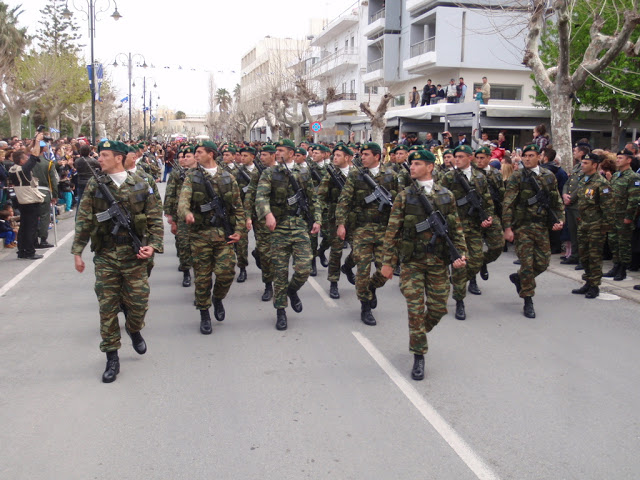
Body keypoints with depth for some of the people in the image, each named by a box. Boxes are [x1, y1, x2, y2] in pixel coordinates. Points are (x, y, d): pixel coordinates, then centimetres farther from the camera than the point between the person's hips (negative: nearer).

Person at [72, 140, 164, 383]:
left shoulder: (140, 185, 1)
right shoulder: (94, 186, 3)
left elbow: (155, 219, 1)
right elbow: (83, 221, 2)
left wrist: (153, 245, -12)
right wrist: (77, 252, -3)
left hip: (134, 255, 0)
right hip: (105, 256, 1)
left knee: (138, 303, 3)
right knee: (107, 308, 2)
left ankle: (134, 330, 38)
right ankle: (112, 358, 14)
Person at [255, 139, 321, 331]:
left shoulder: (303, 175, 11)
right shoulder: (269, 174, 3)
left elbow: (313, 199, 17)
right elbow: (261, 196, -12)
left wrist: (316, 220, 4)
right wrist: (268, 214, -30)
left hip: (300, 227, 1)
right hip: (279, 228, -1)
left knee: (304, 268, -8)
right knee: (280, 271, 2)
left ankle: (292, 291, 25)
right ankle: (280, 311, 16)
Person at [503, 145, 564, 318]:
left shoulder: (549, 176, 9)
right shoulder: (517, 177, -3)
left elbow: (556, 201, 16)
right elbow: (507, 204, -6)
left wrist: (560, 219, 1)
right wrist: (507, 227, -13)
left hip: (542, 226, 4)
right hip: (522, 226, -4)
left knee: (543, 262, 4)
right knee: (527, 263, -4)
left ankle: (518, 278, 33)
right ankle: (528, 302, 7)